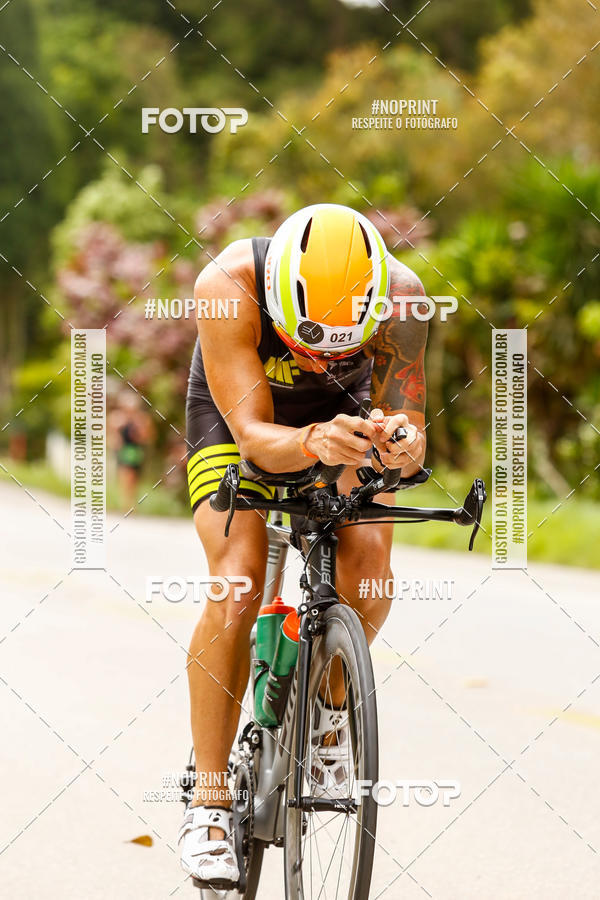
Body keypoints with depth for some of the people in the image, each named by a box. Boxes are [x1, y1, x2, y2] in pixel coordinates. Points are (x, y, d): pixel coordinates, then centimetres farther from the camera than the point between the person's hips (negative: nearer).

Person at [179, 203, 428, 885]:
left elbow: (407, 423, -27)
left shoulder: (400, 297, -32)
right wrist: (312, 444, -60)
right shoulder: (229, 285, -38)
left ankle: (330, 707, 8)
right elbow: (253, 433, -38)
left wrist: (404, 446, -52)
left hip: (342, 417, 2)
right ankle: (209, 802, -11)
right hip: (236, 418, -2)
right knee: (237, 589, -23)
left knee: (369, 568, -23)